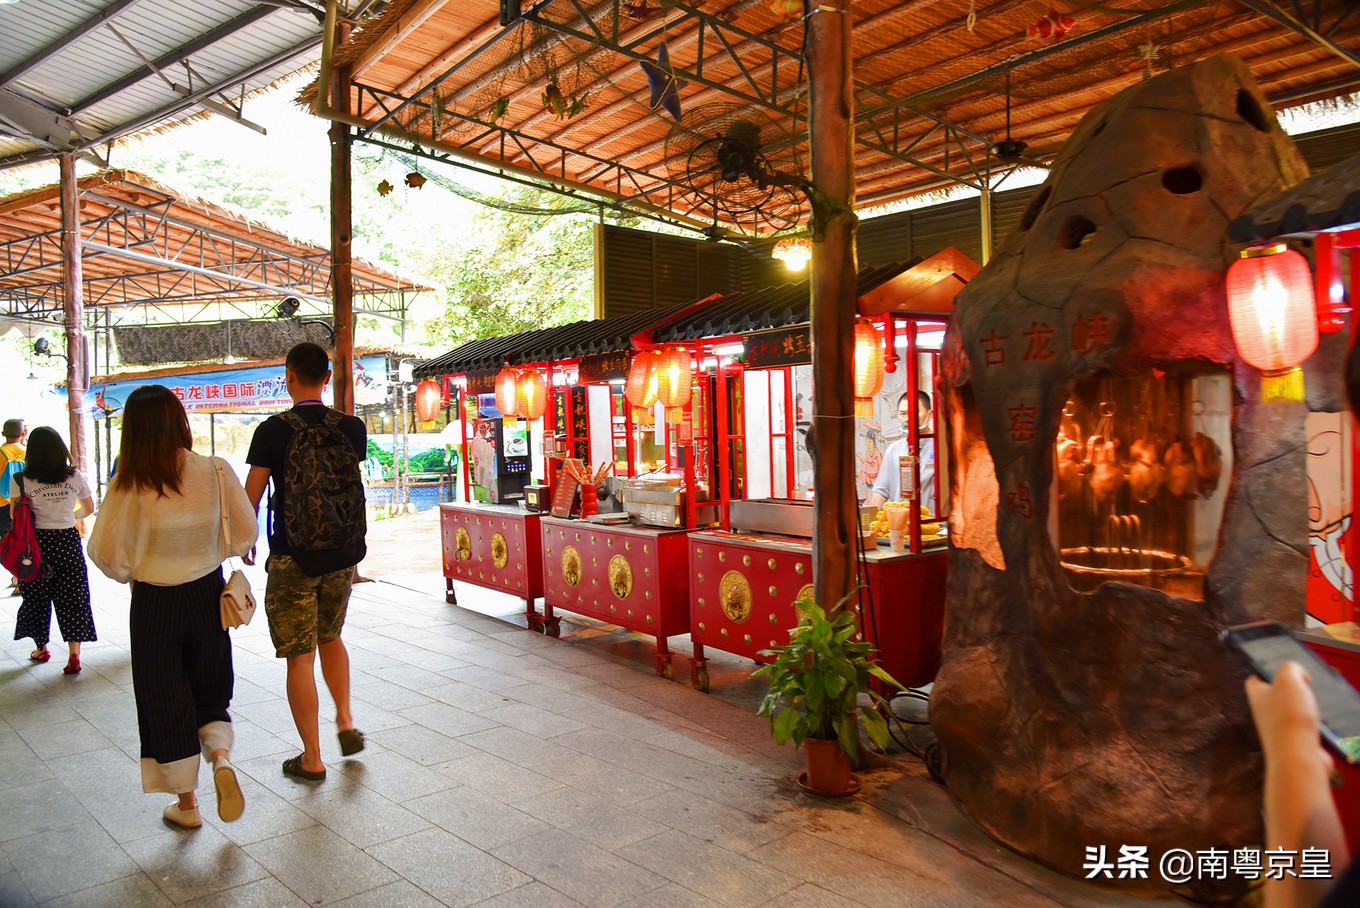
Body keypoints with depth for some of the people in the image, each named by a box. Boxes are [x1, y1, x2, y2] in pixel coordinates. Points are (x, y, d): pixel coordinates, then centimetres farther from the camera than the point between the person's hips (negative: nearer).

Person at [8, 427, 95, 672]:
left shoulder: (20, 481, -8)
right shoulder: (75, 477, -1)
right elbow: (89, 509, 11)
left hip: (36, 543, -1)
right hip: (68, 541, 1)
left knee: (36, 597, 16)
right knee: (71, 597, 5)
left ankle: (41, 648, 31)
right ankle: (74, 654, -3)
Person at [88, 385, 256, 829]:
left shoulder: (129, 485, -15)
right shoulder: (216, 471, -11)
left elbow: (104, 551, -9)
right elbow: (246, 533, -4)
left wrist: (130, 574, 11)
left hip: (154, 603, -2)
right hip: (207, 594, 2)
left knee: (166, 701, 13)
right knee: (211, 692, 21)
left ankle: (186, 804, 24)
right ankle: (221, 758, -5)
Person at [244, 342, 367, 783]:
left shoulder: (274, 430, -11)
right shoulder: (351, 427, -1)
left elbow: (252, 494, -4)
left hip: (292, 558, -4)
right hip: (341, 556, 4)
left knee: (300, 656, 4)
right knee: (330, 637, 26)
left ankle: (311, 759, 12)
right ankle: (345, 722, 21)